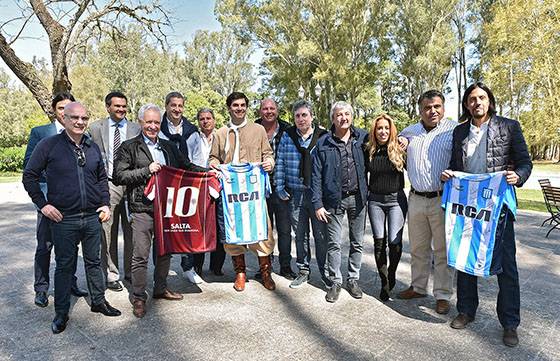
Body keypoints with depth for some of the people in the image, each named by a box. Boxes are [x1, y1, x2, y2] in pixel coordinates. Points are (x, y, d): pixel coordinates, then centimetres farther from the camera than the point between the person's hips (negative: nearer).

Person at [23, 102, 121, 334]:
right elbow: (29, 176, -1)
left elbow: (102, 178, 17)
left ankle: (99, 301, 30)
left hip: (92, 217, 4)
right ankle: (61, 313, 22)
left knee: (94, 261, 14)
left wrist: (105, 204, 8)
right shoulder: (49, 145, -5)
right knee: (65, 265, 7)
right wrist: (43, 204, -6)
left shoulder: (92, 147, 8)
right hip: (63, 219, -3)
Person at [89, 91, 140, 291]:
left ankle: (131, 272, 22)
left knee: (132, 232, 7)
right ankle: (111, 275, 17)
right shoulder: (96, 128, 8)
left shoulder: (136, 128, 7)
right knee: (108, 233, 4)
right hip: (108, 185, 0)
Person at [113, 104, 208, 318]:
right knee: (141, 256, 0)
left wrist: (208, 171, 2)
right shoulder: (129, 147, 0)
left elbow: (186, 167, 16)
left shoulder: (168, 147, 15)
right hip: (142, 208, -5)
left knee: (165, 251, 15)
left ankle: (160, 289, 32)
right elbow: (119, 177, -8)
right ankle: (138, 297, 15)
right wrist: (147, 170, -15)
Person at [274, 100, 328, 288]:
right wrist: (280, 188, 0)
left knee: (321, 235, 4)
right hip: (295, 194, 2)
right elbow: (280, 163, 6)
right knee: (300, 235, 12)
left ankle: (325, 271, 21)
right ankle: (303, 271, 26)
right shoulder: (287, 136, 5)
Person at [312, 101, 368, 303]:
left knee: (357, 243, 12)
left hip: (358, 197, 2)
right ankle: (335, 282, 20)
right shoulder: (323, 143, -2)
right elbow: (316, 175, -2)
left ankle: (353, 280, 28)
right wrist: (317, 204, -7)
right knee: (334, 244, 5)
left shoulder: (362, 138, 3)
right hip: (334, 200, -2)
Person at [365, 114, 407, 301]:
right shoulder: (368, 152, 2)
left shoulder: (399, 151, -3)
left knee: (394, 241, -8)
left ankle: (391, 274, 21)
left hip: (396, 199, -2)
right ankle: (384, 282, 17)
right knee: (379, 242, 4)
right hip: (375, 200, 2)